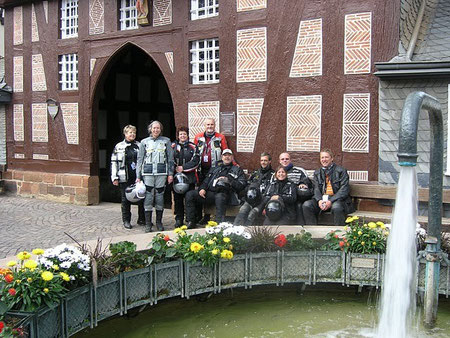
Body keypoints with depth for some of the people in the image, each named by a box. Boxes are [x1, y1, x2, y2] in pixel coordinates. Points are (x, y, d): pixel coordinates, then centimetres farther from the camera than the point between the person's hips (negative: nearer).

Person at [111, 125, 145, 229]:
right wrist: (114, 177, -3)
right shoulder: (119, 146, 5)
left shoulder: (139, 146, 10)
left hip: (138, 176, 2)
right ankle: (126, 221, 15)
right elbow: (114, 162, 4)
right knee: (125, 199, 4)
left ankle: (142, 219, 16)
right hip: (125, 178, -2)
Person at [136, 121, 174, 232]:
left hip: (161, 173, 0)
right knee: (148, 196, -5)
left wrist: (170, 174, 1)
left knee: (160, 196, 3)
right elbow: (140, 159, 10)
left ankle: (159, 222, 13)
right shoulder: (144, 142, 11)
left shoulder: (166, 141, 9)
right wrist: (138, 176, 4)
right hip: (148, 173, 0)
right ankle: (148, 223, 1)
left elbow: (170, 158, 9)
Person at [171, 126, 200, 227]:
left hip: (189, 176, -1)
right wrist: (175, 168, -8)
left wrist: (183, 168, -11)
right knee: (178, 198, 4)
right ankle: (179, 219, 12)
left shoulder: (193, 147, 5)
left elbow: (196, 161, -4)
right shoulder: (173, 146, 10)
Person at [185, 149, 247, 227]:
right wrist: (202, 188, 5)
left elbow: (242, 185, 4)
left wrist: (229, 181, -9)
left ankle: (219, 223, -44)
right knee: (190, 194, -11)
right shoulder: (215, 169, 33)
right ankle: (191, 222, -11)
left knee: (219, 197, -42)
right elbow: (206, 180, 27)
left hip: (223, 193, -5)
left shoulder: (237, 169, 19)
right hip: (210, 192, 5)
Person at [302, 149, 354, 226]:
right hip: (322, 199, 5)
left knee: (336, 207, -38)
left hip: (337, 199, -4)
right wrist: (319, 200, -14)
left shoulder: (341, 171, 3)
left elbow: (344, 189, -7)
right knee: (306, 205, -21)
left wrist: (331, 201, -19)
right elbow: (316, 189, 9)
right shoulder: (317, 173, 19)